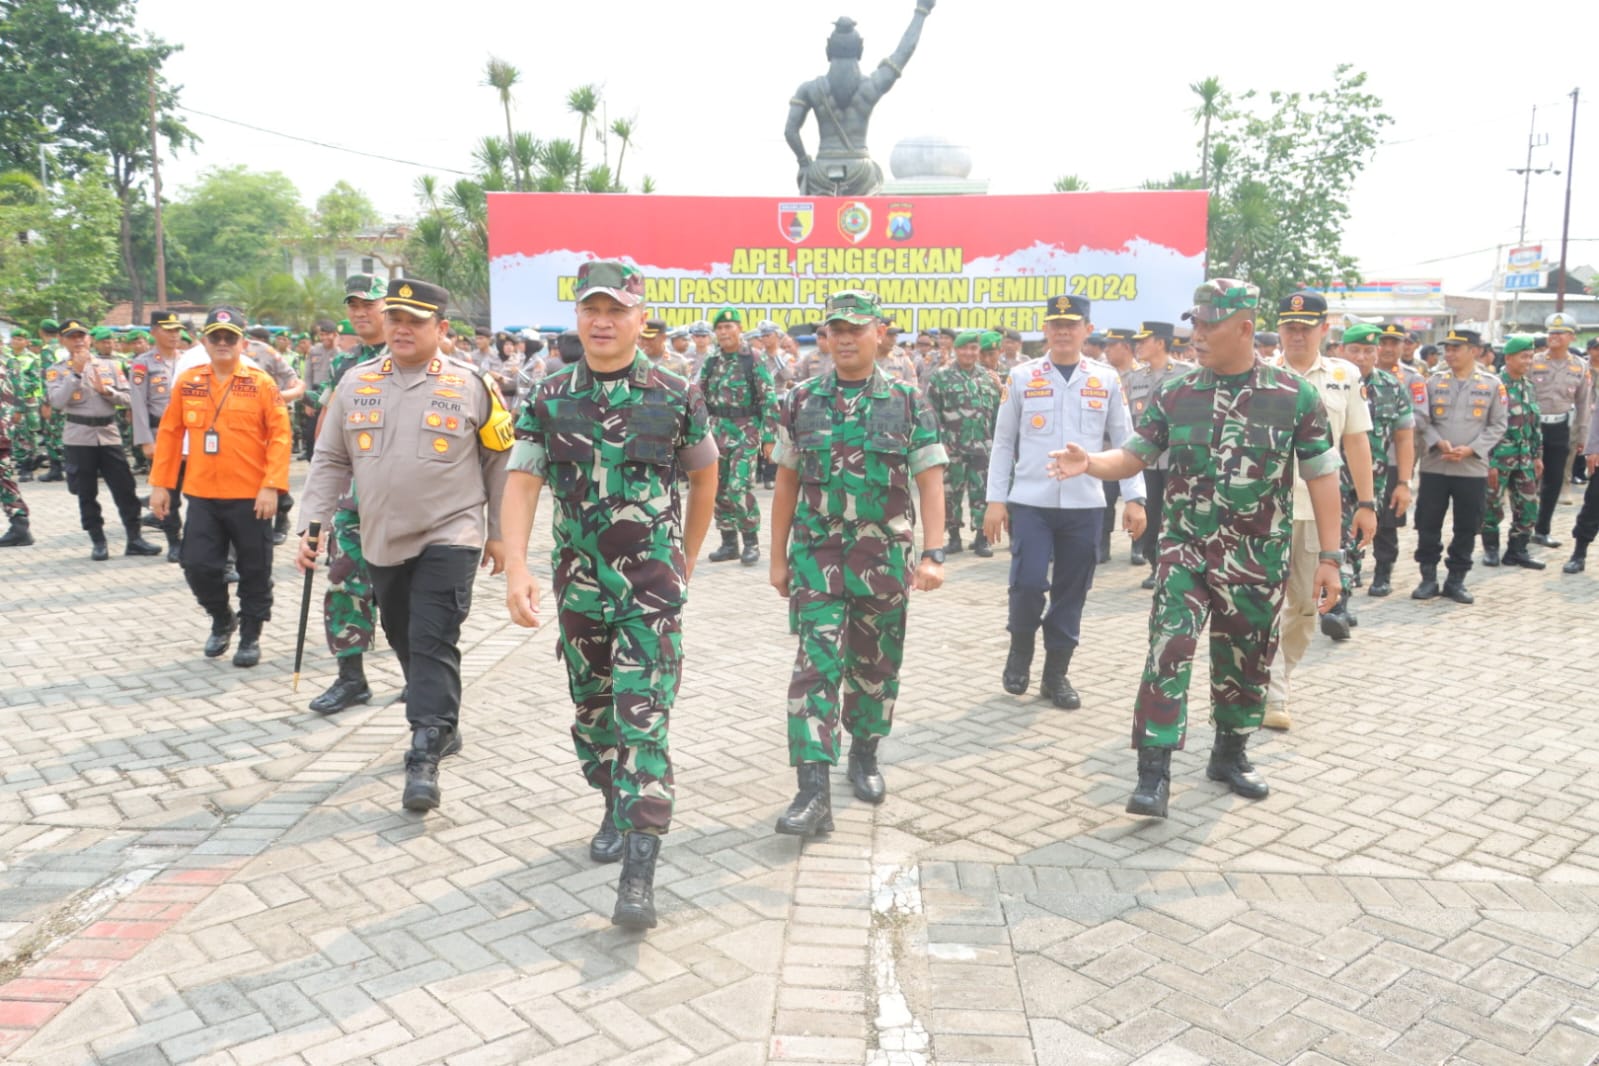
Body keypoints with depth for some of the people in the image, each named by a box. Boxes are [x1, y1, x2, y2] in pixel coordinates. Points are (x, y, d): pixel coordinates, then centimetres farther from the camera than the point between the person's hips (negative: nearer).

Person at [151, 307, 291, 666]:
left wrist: (272, 486, -15)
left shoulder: (261, 383, -4)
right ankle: (222, 619, 28)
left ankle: (251, 635, 22)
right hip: (202, 495, 3)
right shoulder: (187, 383, 5)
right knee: (198, 566, 2)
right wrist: (160, 484, 6)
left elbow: (280, 435, -8)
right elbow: (169, 434, 10)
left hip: (250, 497, -3)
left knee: (254, 569, 6)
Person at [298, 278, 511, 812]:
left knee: (434, 644, -11)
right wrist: (311, 526, 0)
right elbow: (330, 461, 9)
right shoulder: (356, 383, 5)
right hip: (382, 541, 5)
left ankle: (424, 758, -8)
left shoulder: (469, 384, -5)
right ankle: (442, 726, 35)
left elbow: (501, 461, 2)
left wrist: (500, 533, 4)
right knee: (405, 643, 15)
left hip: (449, 537, -5)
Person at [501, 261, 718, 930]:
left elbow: (703, 477, 9)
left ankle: (639, 871, -7)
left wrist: (686, 560, 14)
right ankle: (616, 809, 41)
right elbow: (521, 484, -4)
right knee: (591, 709, 16)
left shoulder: (676, 397, -4)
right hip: (578, 582, 4)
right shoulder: (549, 399, 1)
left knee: (642, 718, -9)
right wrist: (516, 570, -17)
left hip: (651, 582, -3)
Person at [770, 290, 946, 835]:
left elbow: (930, 483, -3)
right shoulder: (801, 400, 3)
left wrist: (932, 554, -12)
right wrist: (778, 557, 6)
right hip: (816, 556, 0)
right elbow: (787, 484, 7)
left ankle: (864, 756, 35)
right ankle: (813, 793, -9)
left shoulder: (908, 401, -1)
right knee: (816, 665, -8)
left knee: (875, 665, 13)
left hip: (884, 558, 0)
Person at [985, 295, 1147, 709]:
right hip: (1030, 502, -1)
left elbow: (1123, 441, 8)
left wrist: (1134, 498, 1)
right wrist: (995, 500, 0)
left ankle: (1056, 673, 21)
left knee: (1071, 592, 6)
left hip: (1085, 505, 2)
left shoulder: (1106, 379, 5)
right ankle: (1019, 652, 18)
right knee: (1028, 583, -10)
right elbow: (1003, 443, 4)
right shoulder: (1022, 377, 2)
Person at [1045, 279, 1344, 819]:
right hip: (1186, 549, 0)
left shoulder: (1294, 395, -4)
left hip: (1259, 559, 0)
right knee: (1169, 650, -13)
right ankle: (1154, 773, -8)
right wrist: (1089, 463, -19)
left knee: (1247, 660, 13)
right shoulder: (1175, 396, 0)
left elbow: (1322, 477, -1)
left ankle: (1230, 754, 35)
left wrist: (1329, 557, -3)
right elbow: (1132, 457, 4)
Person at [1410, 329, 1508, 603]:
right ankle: (1428, 578, 14)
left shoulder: (1492, 385, 3)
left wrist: (1471, 449, -12)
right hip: (1434, 466, 1)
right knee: (1428, 524, 2)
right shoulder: (1434, 382, 5)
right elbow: (1424, 420, 5)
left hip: (1473, 468, 0)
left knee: (1467, 528, 5)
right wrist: (1439, 443, -14)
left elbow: (1497, 426, 2)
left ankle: (1456, 580, 16)